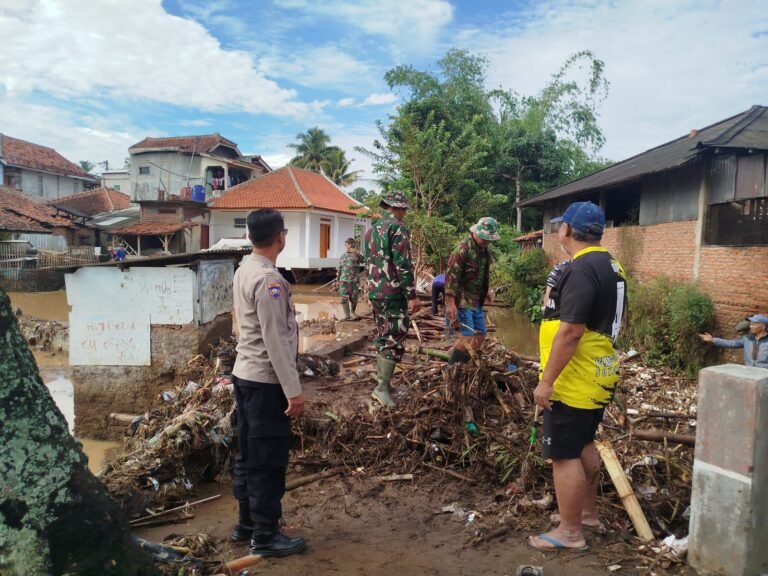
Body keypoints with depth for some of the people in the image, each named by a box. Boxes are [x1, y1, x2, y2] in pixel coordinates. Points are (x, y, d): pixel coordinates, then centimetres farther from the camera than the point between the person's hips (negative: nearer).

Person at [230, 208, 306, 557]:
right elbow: (276, 341, -23)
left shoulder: (243, 271, 8)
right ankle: (265, 535, 16)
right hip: (266, 381, -9)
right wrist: (293, 390, -18)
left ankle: (246, 524, 31)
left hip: (245, 374, 9)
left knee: (249, 455, 18)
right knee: (269, 460, 3)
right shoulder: (269, 280, -21)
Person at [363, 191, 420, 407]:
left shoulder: (372, 229, 15)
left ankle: (383, 381, 22)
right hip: (393, 292, -8)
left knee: (383, 336, 16)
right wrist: (412, 295, -16)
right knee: (395, 339, -5)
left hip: (375, 291, 8)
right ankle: (382, 387, -7)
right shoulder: (398, 228, -11)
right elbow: (402, 265, -18)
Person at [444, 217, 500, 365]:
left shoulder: (484, 250, 11)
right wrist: (450, 303, -23)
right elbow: (451, 276, -20)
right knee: (467, 336, -11)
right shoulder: (463, 249, -16)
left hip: (476, 300, 9)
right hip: (462, 300, -9)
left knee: (480, 335, 10)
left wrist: (487, 291, 14)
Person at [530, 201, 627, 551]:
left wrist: (546, 381, -22)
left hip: (573, 382, -10)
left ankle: (570, 532, 13)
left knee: (564, 455, 1)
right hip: (596, 376, 10)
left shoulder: (581, 269, -22)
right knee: (584, 446, 22)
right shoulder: (611, 267, 11)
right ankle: (587, 512, 37)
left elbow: (570, 331, -27)